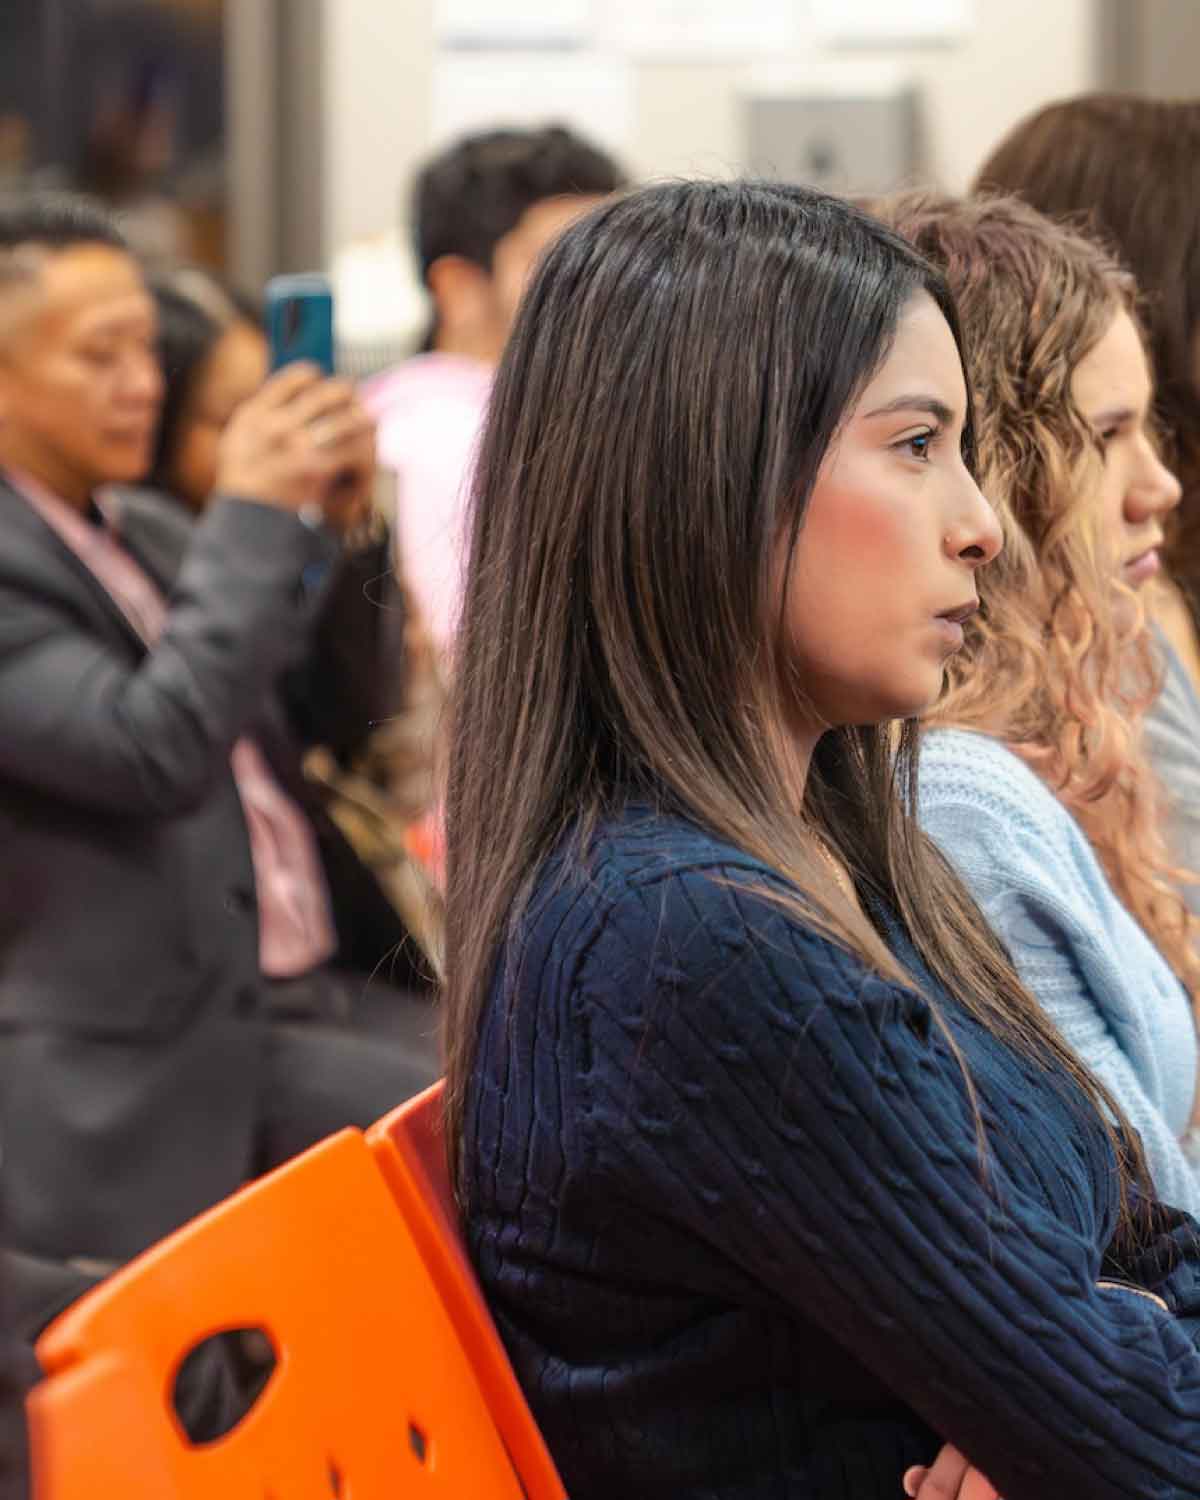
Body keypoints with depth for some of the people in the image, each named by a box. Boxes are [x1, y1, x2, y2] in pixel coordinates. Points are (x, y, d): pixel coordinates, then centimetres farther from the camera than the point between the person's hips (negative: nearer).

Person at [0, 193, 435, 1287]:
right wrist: (252, 519, -19)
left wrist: (328, 530, 6)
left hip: (244, 1040, 9)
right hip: (119, 1096, -9)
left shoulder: (138, 540, 13)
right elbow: (151, 751, -26)